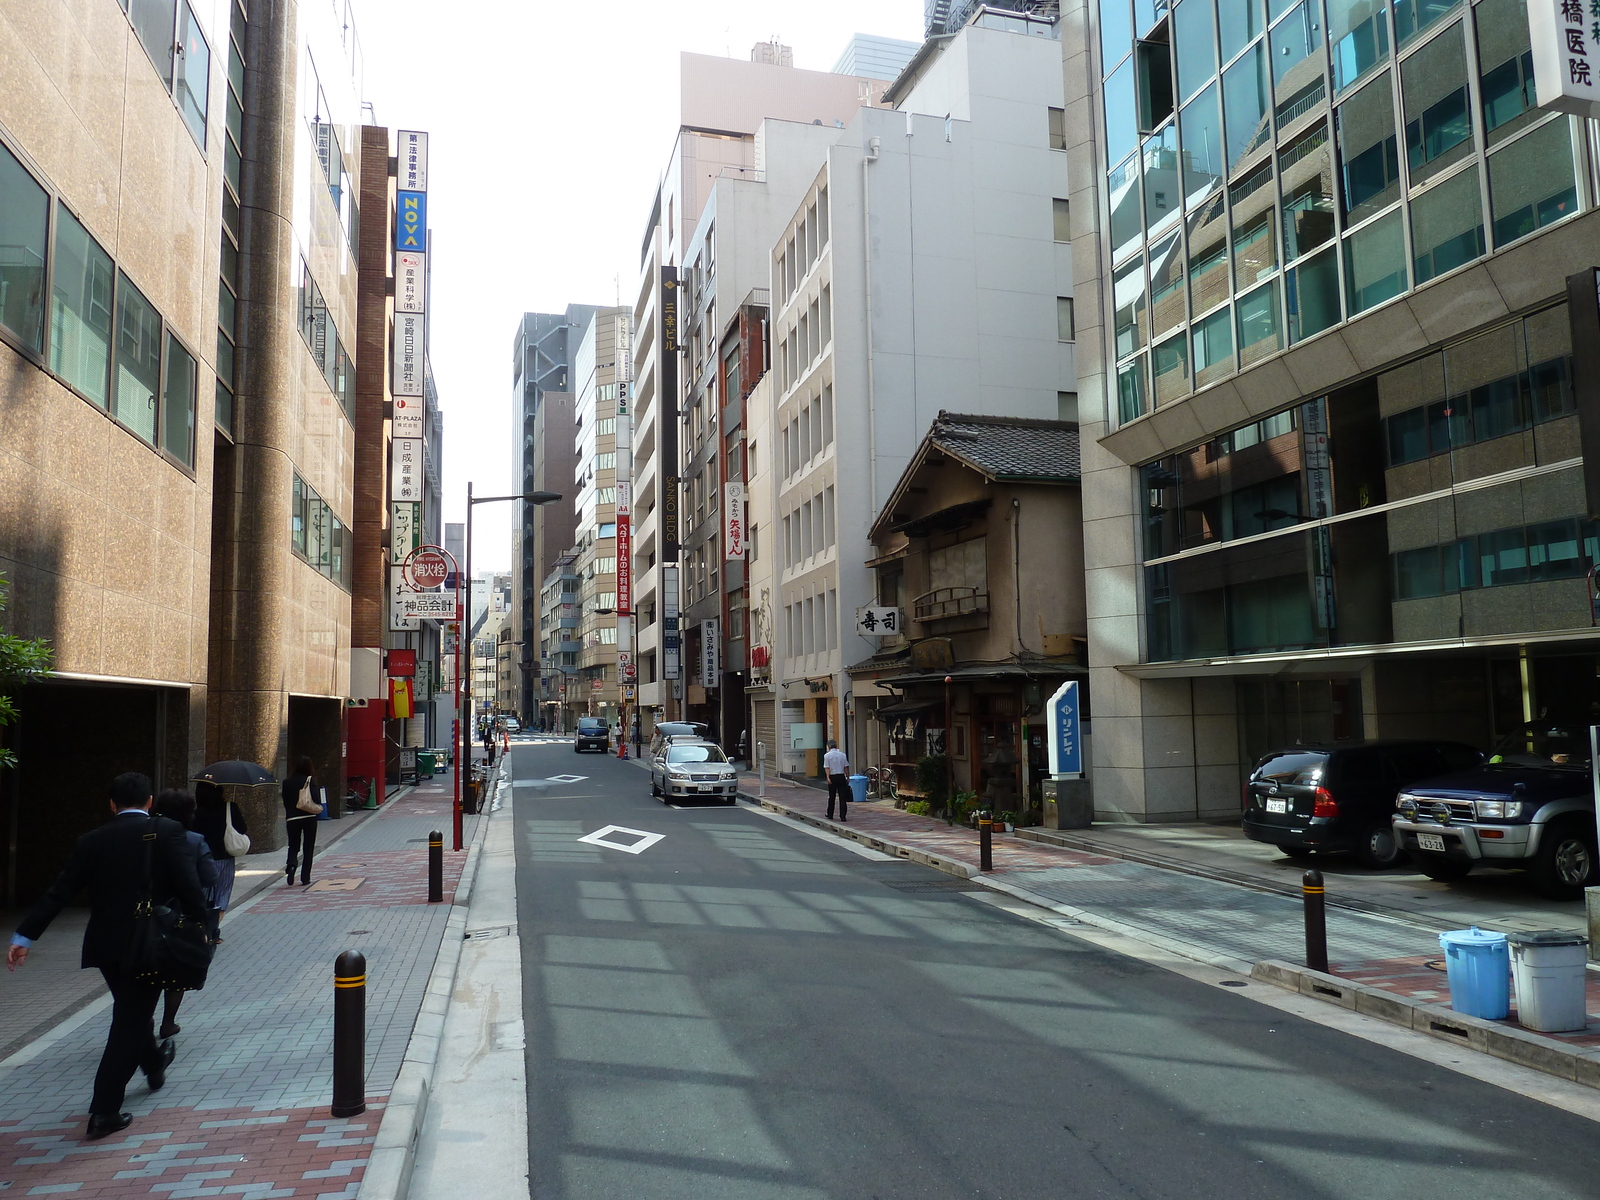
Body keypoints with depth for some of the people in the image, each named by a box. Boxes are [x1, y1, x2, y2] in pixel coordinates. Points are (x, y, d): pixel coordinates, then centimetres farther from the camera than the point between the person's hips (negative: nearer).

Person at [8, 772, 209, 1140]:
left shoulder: (91, 841, 2)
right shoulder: (167, 831, -9)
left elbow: (59, 892, 0)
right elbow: (188, 885, -16)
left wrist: (24, 935, 4)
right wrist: (202, 927, -9)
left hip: (105, 945, 5)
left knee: (131, 1010, 25)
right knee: (130, 1020, 3)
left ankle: (154, 1064, 48)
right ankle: (104, 1111, 0)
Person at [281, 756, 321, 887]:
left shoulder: (287, 782, 1)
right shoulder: (311, 780, -7)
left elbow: (285, 801, 7)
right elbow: (316, 799, -16)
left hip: (292, 818, 2)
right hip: (309, 817, -2)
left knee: (293, 847, 11)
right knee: (308, 849, 9)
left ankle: (290, 870, -17)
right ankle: (305, 879, 9)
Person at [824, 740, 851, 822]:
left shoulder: (827, 755, -1)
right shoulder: (842, 755, 6)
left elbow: (827, 767, -11)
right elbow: (846, 767, 4)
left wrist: (828, 777, -17)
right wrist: (848, 778, 8)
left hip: (832, 777, -1)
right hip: (841, 777, 1)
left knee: (831, 797, 12)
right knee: (842, 797, 1)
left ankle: (830, 815, 23)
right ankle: (843, 816, -4)